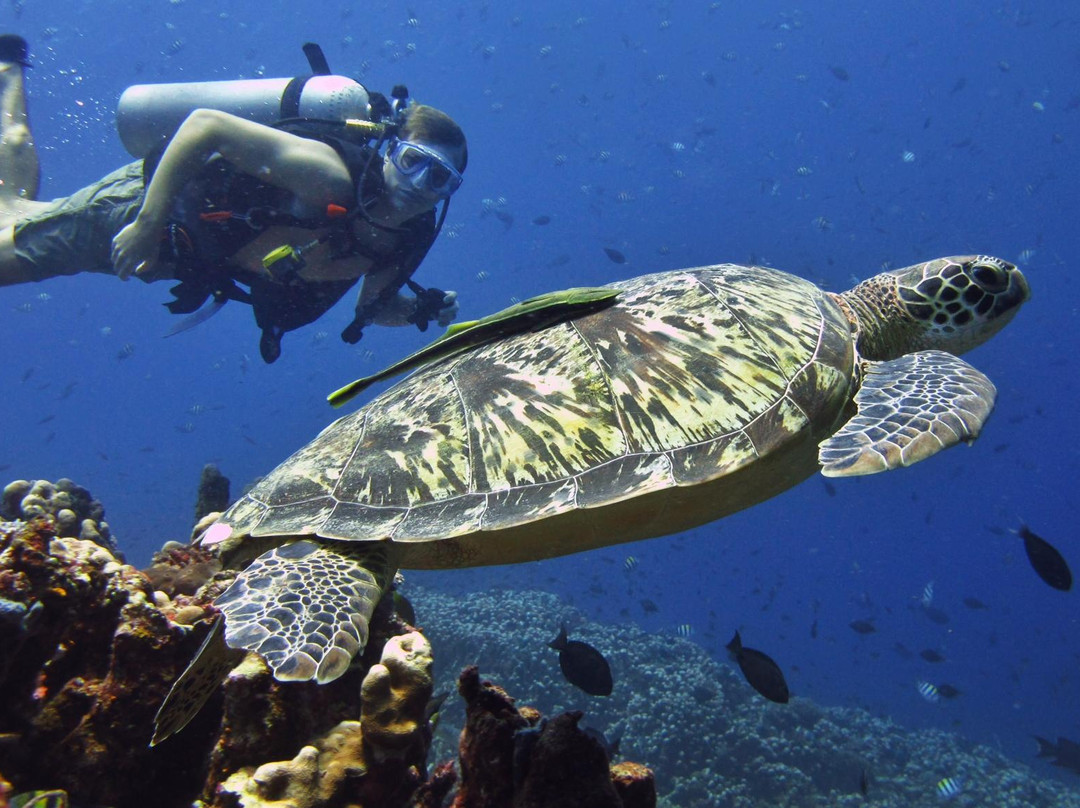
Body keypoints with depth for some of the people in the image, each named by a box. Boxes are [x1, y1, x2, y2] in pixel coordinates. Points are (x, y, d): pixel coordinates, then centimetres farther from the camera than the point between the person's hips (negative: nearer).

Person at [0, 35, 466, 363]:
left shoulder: (405, 241, -17)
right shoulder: (329, 176, -38)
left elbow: (373, 308, 0)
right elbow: (205, 123, -36)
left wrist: (420, 310, -19)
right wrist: (147, 224, -38)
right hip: (144, 199, -6)